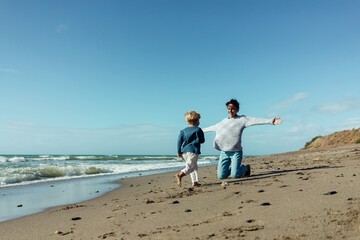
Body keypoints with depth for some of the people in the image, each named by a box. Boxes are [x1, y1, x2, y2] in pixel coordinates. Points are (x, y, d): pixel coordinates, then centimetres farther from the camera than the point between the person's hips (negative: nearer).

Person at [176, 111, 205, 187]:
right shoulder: (198, 130, -1)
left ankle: (195, 181, 14)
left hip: (184, 151, 6)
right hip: (193, 150, -6)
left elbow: (179, 141, 5)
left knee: (194, 166, 16)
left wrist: (179, 152, 8)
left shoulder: (183, 131, 12)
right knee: (190, 166, -7)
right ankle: (180, 175, -28)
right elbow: (202, 140, 2)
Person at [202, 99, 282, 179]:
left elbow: (256, 120, -12)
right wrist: (202, 130, 45)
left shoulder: (242, 119, 3)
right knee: (221, 176, 0)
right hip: (224, 152, 5)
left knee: (235, 175, -12)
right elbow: (212, 127, 34)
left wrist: (271, 121, -25)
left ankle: (246, 168, 21)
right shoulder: (224, 121, 18)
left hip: (236, 151, -5)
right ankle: (231, 169, 33)